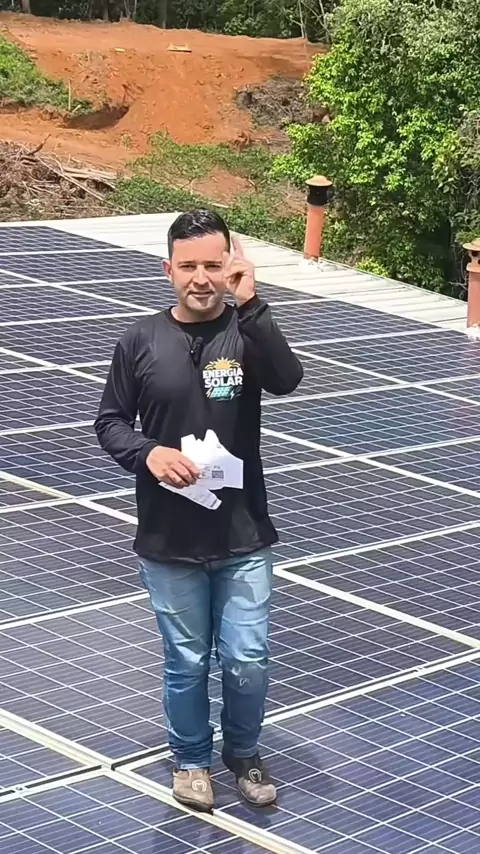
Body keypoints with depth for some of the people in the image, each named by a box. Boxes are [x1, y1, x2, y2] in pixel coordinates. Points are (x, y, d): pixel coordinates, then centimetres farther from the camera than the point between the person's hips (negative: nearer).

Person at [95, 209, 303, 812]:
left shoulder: (245, 331, -7)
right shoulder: (140, 342, -5)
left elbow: (286, 380, -26)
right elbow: (110, 422, 3)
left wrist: (249, 305, -35)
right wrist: (147, 453, -17)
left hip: (243, 536, 0)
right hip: (168, 541, 0)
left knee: (247, 659, 8)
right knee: (186, 661, 13)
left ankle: (243, 752, 34)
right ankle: (191, 759, 36)